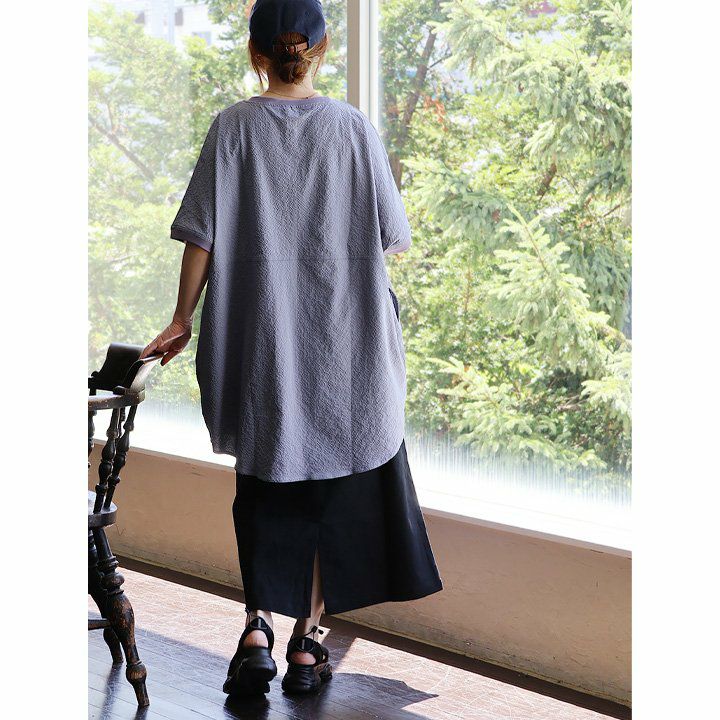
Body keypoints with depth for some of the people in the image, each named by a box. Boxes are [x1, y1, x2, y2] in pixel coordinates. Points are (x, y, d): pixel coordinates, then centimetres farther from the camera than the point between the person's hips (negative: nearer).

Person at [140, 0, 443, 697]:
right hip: (344, 337, 0)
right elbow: (390, 238, 1)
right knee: (329, 487, 11)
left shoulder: (233, 128, -4)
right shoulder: (353, 128, -3)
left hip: (257, 334, 0)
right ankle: (307, 641, 13)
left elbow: (202, 235, -5)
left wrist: (184, 318, 4)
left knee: (262, 484, 12)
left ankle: (257, 628, -2)